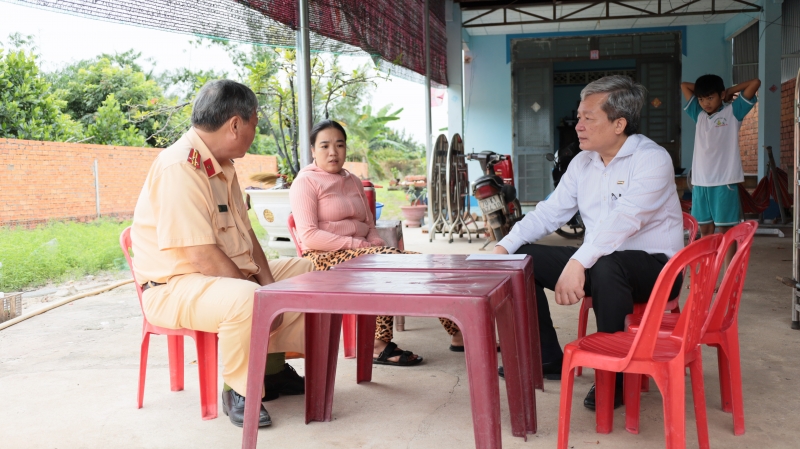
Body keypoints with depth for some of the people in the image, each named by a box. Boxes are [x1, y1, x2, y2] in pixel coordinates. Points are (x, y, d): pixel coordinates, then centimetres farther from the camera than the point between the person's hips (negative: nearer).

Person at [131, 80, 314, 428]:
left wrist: (269, 285, -1)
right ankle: (238, 391, -14)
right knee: (246, 299, -39)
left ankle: (272, 369, 18)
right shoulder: (179, 167, -24)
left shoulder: (221, 164, 8)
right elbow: (204, 257, -29)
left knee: (305, 273, 13)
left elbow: (244, 232, 11)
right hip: (175, 285, -10)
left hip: (230, 275, 10)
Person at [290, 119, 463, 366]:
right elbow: (309, 236, -14)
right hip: (326, 258, -7)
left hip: (360, 252, 7)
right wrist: (359, 244, -19)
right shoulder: (305, 182, -3)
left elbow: (369, 226, 18)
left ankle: (457, 333, -8)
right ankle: (380, 345, -23)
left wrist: (376, 245, -6)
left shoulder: (353, 181, 20)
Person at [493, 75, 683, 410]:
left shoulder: (652, 160, -16)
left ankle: (613, 376, -19)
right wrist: (504, 247, -8)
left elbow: (623, 220, -31)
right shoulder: (583, 162, 7)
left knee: (605, 266, -40)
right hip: (596, 262, 8)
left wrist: (577, 263, -41)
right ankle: (548, 360, 8)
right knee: (522, 259, -3)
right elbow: (549, 212, 5)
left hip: (652, 266, -7)